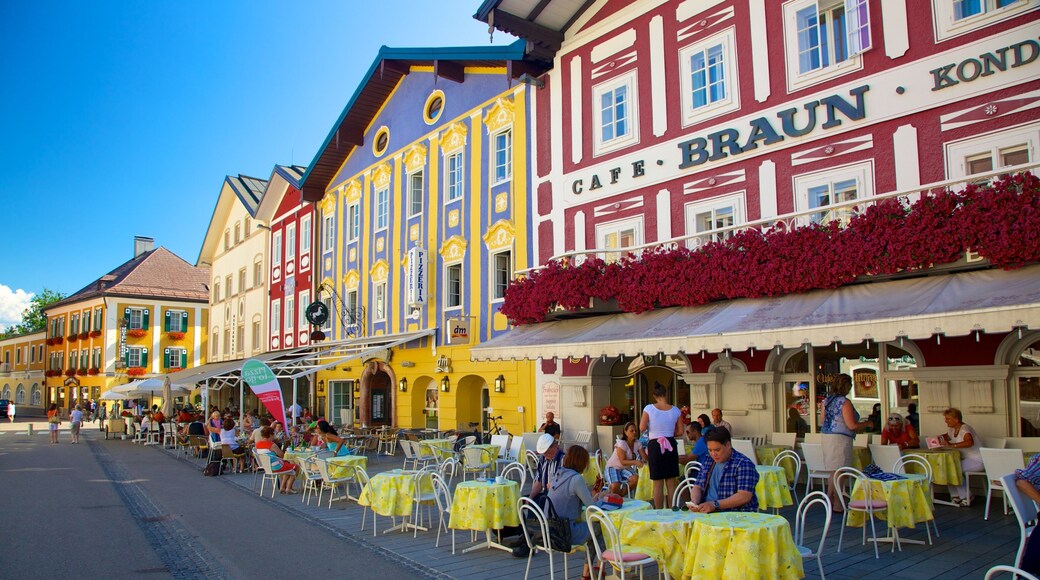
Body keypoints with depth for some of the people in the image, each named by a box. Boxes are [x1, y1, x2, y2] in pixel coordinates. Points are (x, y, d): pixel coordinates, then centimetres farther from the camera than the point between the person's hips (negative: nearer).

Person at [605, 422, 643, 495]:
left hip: (625, 468, 6)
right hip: (613, 467, -6)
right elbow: (623, 461, -25)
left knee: (635, 478, -25)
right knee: (615, 486, -32)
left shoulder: (637, 443, -3)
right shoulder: (621, 443, -20)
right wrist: (635, 462, -40)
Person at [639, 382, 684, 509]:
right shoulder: (675, 410, 0)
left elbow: (642, 428, -8)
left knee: (658, 484, 5)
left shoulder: (649, 408, -8)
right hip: (670, 445, 2)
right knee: (671, 483, 11)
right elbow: (680, 431, 3)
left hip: (655, 445, -2)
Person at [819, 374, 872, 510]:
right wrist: (867, 423, -1)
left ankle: (830, 500, 20)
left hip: (825, 437, 8)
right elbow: (851, 425, -16)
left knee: (833, 471, 15)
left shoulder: (826, 400, 9)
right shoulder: (845, 402, -14)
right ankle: (837, 504, 5)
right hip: (840, 438, -8)